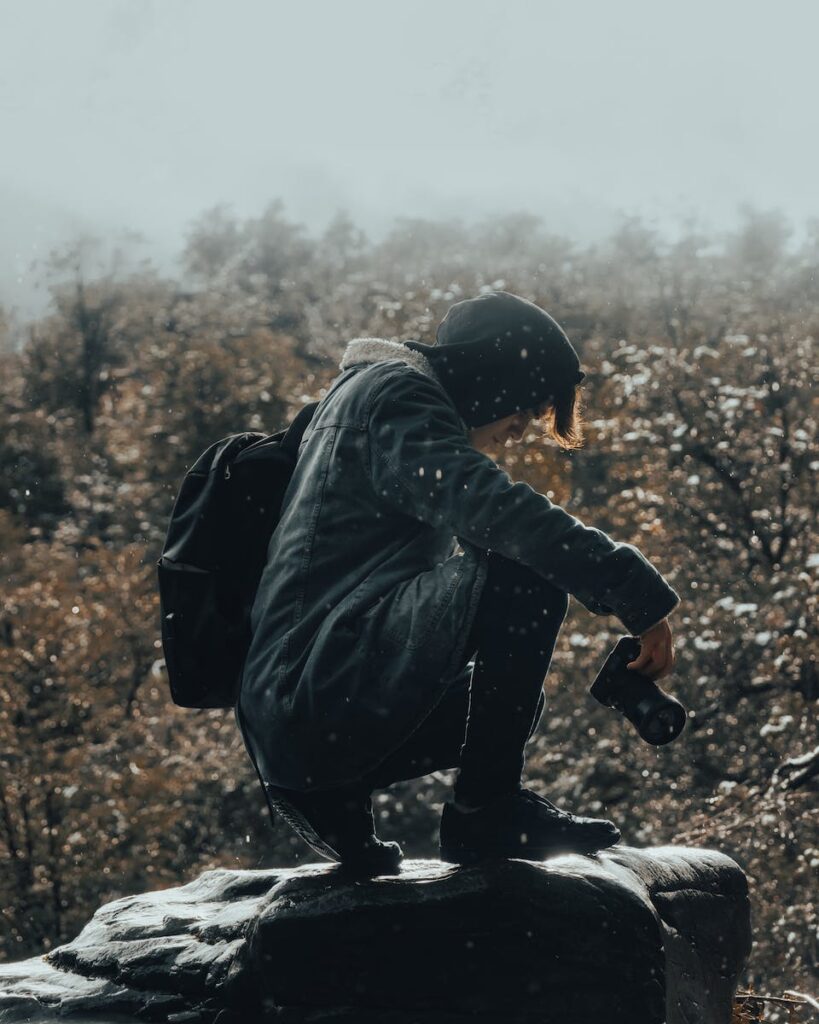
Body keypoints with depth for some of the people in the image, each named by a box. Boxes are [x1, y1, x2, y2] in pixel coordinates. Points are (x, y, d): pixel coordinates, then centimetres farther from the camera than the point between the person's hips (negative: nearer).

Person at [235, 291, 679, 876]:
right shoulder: (395, 393, -6)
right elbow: (494, 509, -22)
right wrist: (639, 594, -20)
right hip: (324, 702, -11)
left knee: (514, 697, 27)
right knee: (527, 573, -18)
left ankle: (332, 795, 9)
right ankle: (485, 812, -9)